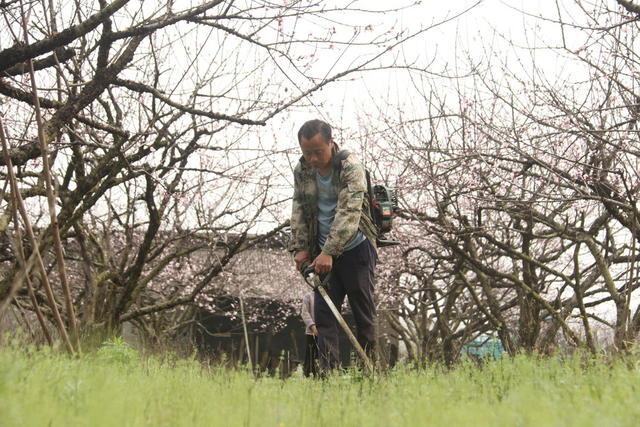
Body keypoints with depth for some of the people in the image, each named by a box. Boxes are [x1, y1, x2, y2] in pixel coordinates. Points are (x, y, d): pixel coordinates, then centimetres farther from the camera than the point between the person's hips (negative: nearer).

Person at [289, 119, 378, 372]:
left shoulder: (351, 167, -16)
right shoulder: (302, 170, 3)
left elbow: (349, 213, -25)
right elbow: (299, 211, 9)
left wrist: (329, 252, -32)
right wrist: (300, 247, -2)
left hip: (355, 249, -5)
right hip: (323, 252, 5)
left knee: (364, 312, 1)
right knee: (323, 313, -2)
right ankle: (328, 371, -2)